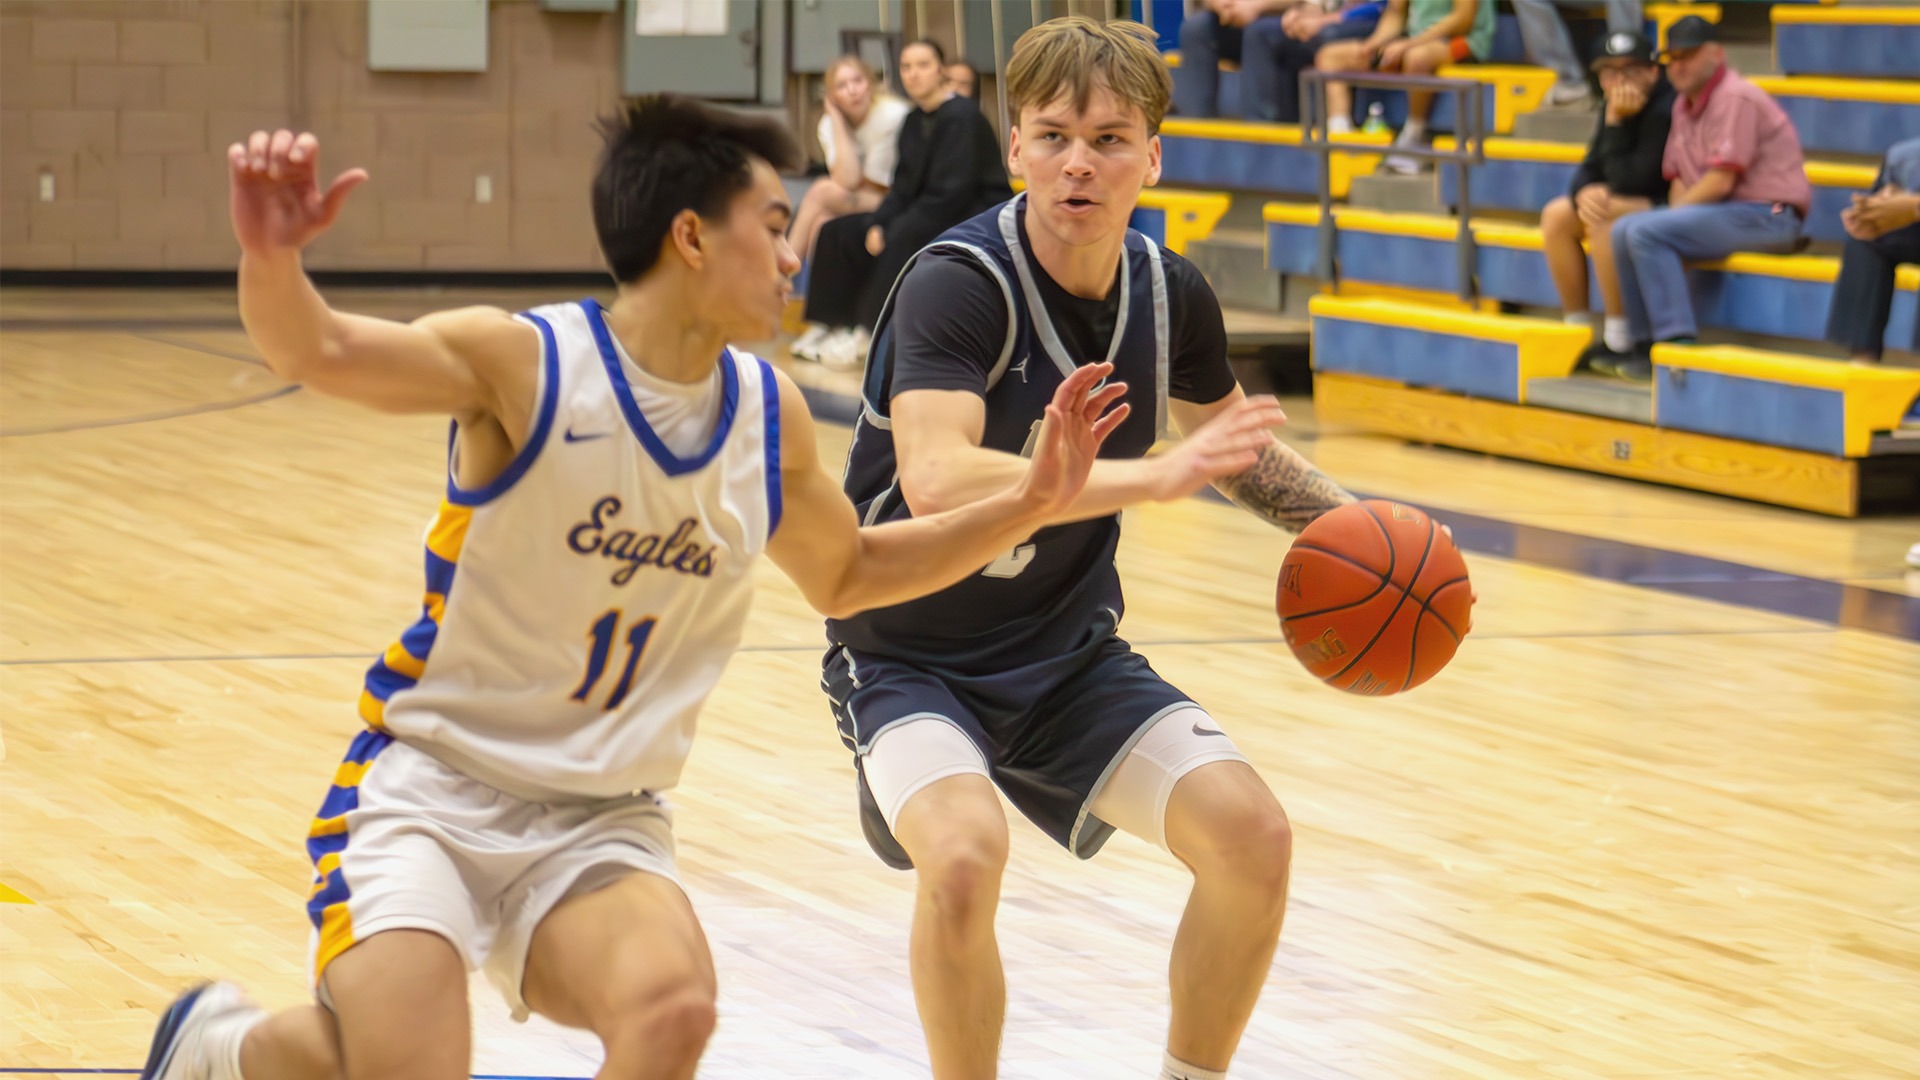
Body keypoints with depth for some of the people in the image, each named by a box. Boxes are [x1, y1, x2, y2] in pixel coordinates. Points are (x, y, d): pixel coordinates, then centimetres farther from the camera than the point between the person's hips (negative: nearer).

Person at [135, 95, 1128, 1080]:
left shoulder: (772, 417, 5)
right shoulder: (526, 363, -14)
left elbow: (847, 574, 25)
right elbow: (319, 349, -31)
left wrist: (1031, 503, 14)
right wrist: (270, 258, -53)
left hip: (600, 825, 4)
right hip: (430, 783, -4)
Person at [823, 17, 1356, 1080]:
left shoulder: (1170, 294, -4)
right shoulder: (957, 284, -24)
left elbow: (1231, 438, 18)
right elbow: (937, 480, -42)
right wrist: (1156, 474, -45)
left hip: (1069, 652, 6)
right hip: (913, 658, -6)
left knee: (1252, 837, -9)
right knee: (965, 851, -32)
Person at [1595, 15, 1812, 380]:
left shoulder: (1735, 98, -14)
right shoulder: (1684, 105, 16)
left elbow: (1720, 181, -19)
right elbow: (1678, 177, 18)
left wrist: (1675, 213, -7)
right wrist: (1673, 213, -2)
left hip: (1767, 216, -10)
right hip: (1725, 213, 10)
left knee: (1646, 231, -23)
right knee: (1623, 231, 4)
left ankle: (1677, 345, -25)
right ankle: (1644, 343, 3)